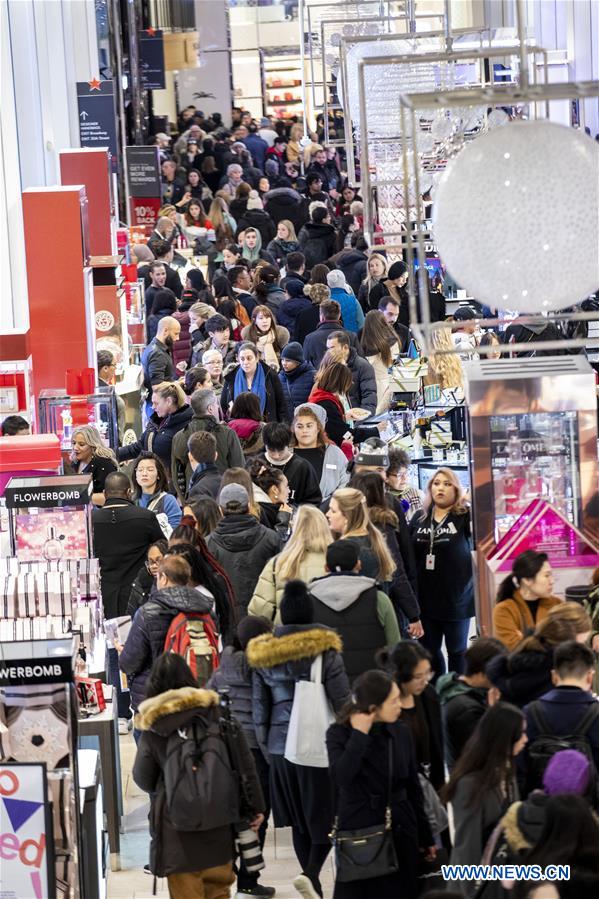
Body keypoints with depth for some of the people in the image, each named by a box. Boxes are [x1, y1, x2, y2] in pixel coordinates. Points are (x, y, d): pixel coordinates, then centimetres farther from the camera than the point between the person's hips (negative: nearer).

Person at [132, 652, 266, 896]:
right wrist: (255, 807, 11)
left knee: (186, 893, 6)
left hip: (178, 833, -3)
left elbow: (143, 781, 1)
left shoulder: (152, 732, -10)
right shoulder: (216, 715, -3)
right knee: (218, 889, 17)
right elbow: (245, 765, 1)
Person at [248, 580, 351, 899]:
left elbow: (259, 707, 10)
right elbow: (343, 702, -9)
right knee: (324, 817, 1)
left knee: (299, 821, 15)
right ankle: (311, 873, -19)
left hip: (280, 747, 4)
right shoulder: (325, 651, -8)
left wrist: (265, 745, 19)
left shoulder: (263, 656, 5)